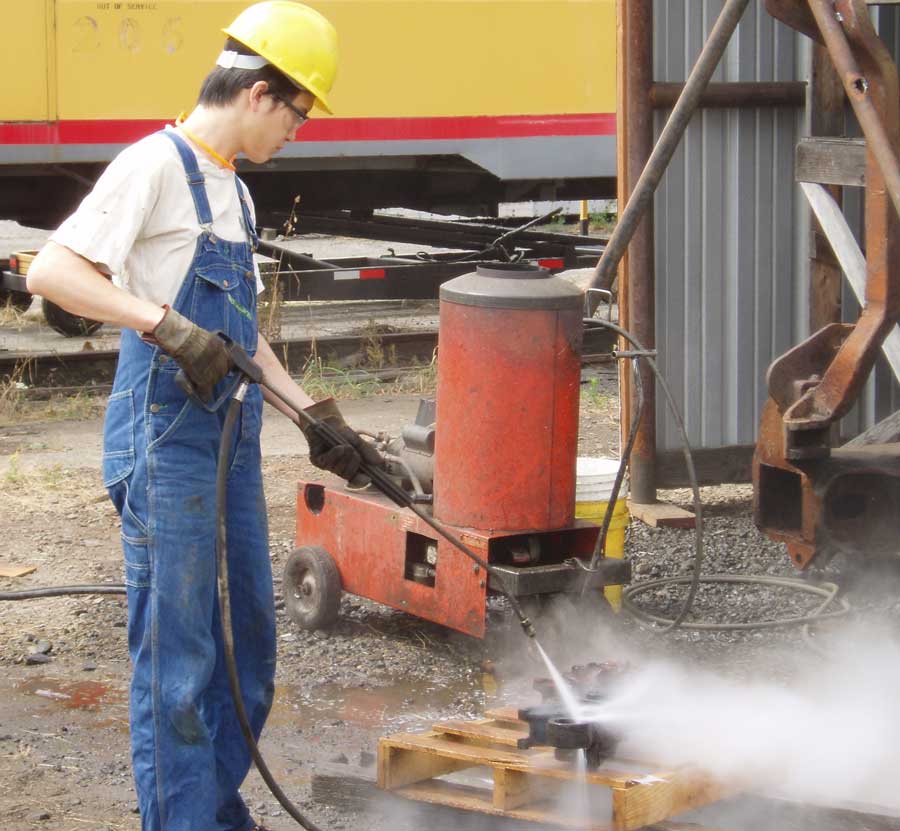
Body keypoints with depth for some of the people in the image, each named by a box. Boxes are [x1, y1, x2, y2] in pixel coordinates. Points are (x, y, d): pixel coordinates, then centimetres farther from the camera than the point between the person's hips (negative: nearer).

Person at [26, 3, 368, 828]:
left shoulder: (232, 190, 17)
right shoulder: (155, 166, -11)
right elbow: (51, 271, -23)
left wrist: (317, 417, 17)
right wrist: (167, 326, -31)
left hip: (232, 444, 9)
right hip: (166, 443, -9)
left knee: (248, 645, 15)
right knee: (176, 660, -4)